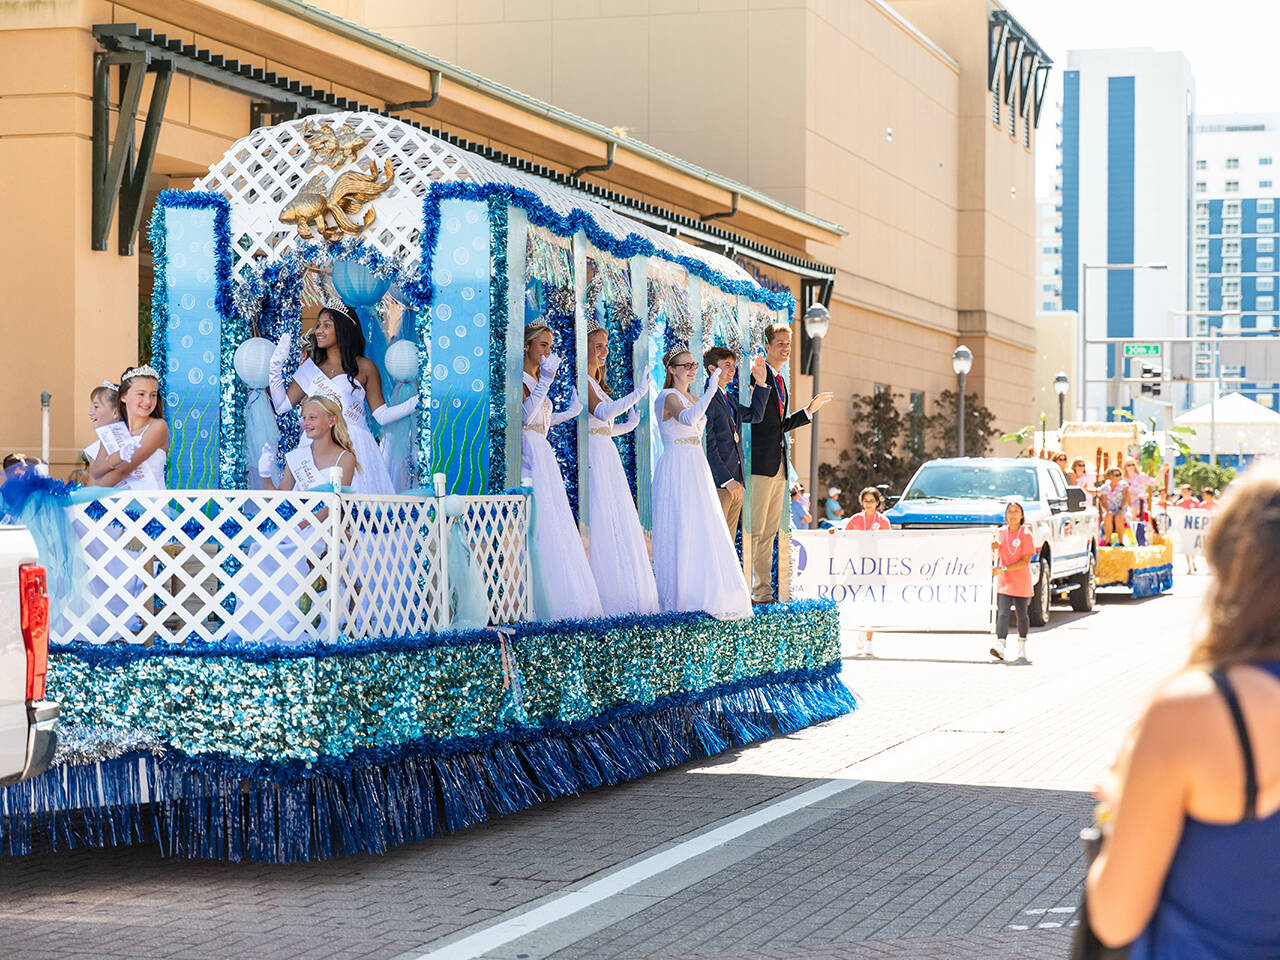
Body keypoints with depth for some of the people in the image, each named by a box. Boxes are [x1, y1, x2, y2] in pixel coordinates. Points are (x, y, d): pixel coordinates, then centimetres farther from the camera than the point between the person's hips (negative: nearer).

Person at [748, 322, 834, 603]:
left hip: (779, 464, 9)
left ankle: (763, 590, 13)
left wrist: (809, 410, 25)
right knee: (754, 529, -10)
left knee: (770, 531, 10)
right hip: (760, 463, -9)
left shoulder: (780, 381, 22)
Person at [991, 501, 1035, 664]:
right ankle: (1000, 646, -24)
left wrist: (1003, 569, -20)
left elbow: (1026, 561, -13)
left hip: (1021, 583, -2)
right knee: (1002, 613, -12)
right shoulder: (1001, 533, 6)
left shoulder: (1025, 535, -7)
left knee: (1021, 614, 10)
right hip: (1004, 583, 2)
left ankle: (1022, 647, 28)